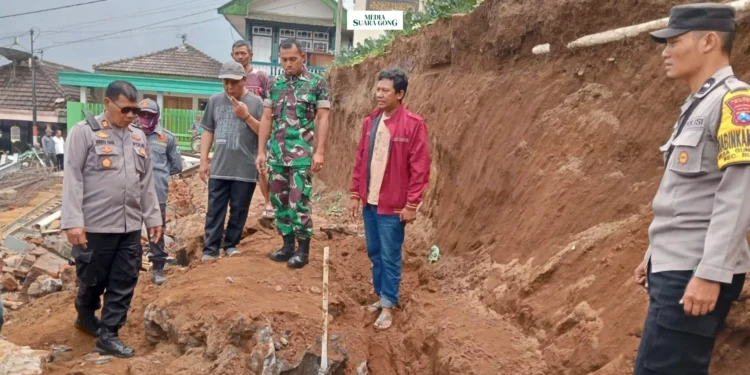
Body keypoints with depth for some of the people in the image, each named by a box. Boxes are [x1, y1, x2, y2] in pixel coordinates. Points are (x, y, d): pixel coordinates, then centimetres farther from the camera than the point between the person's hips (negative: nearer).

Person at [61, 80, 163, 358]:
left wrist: (153, 218, 15)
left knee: (124, 283, 5)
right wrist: (73, 221, -15)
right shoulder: (84, 132, -5)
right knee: (92, 279, 10)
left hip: (130, 226, 5)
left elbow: (147, 182, 16)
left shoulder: (139, 137, 13)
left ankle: (108, 335, 16)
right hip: (95, 225, -5)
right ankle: (86, 316, 38)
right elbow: (73, 179, -9)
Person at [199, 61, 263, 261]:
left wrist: (247, 116, -14)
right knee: (215, 210, 4)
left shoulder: (255, 102, -2)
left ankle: (231, 245, 23)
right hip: (219, 168, 2)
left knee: (239, 210, 8)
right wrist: (203, 160, 7)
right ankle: (210, 250, 10)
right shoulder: (215, 100, 7)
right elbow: (208, 131, 11)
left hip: (245, 169, -2)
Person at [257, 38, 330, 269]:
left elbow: (322, 118, -5)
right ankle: (288, 244, 23)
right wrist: (261, 151, 7)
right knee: (279, 200, 10)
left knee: (299, 202, -4)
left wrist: (319, 151, -12)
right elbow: (267, 118, 11)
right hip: (276, 153, 5)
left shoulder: (317, 83, -2)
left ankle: (303, 248, 9)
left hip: (302, 154, -5)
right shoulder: (274, 85, 11)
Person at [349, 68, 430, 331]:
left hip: (393, 206, -6)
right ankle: (381, 295, 32)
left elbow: (420, 168, -13)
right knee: (374, 253, 16)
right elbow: (360, 160, 11)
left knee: (389, 257, 4)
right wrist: (355, 194, 9)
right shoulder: (370, 122, 7)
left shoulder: (413, 124, -12)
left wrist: (411, 205, -14)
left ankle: (388, 305, 18)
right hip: (369, 202, 6)